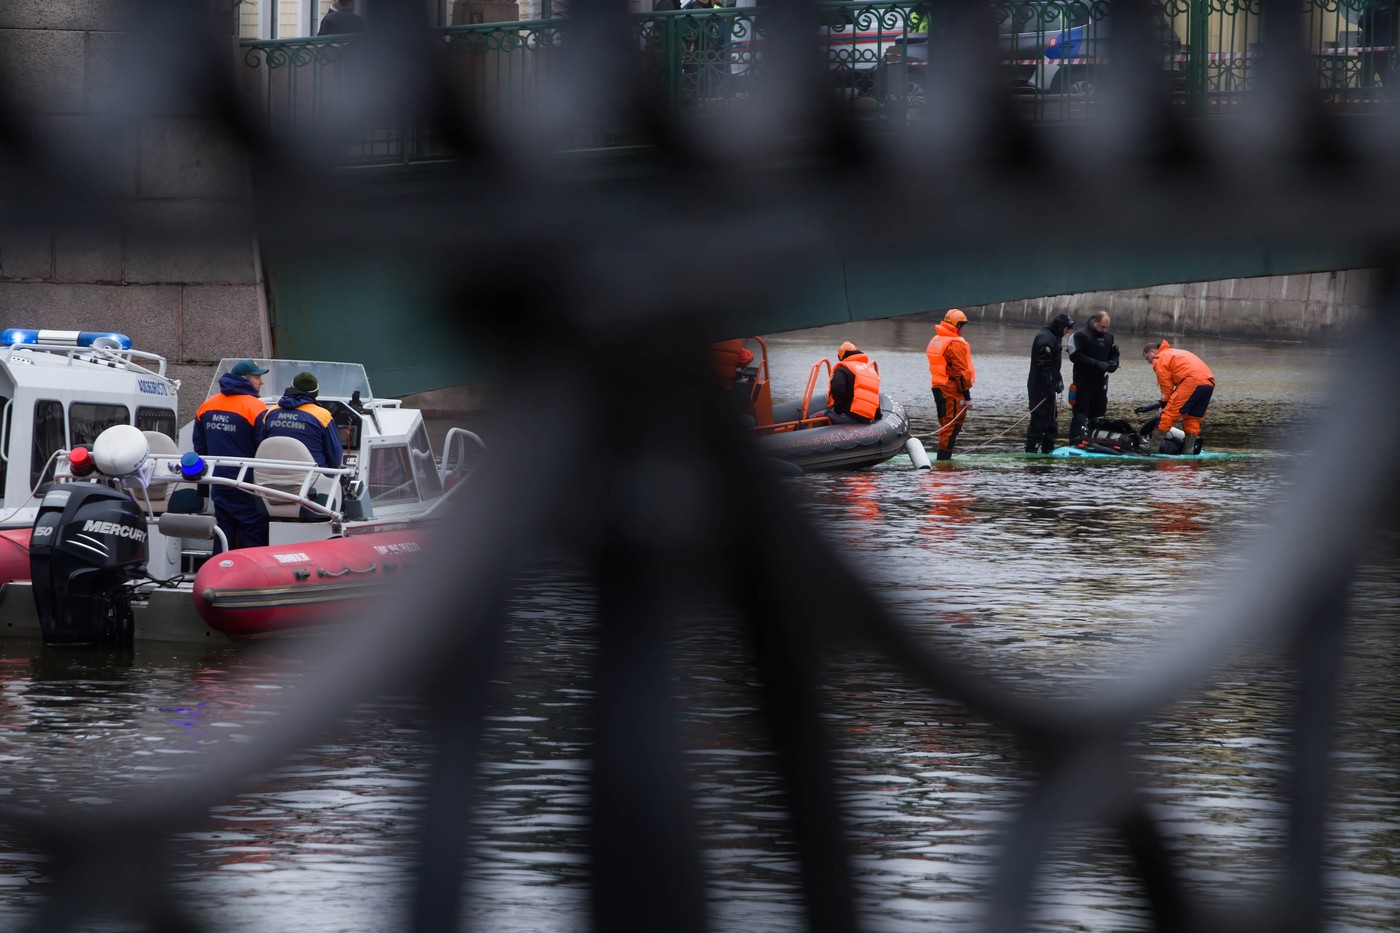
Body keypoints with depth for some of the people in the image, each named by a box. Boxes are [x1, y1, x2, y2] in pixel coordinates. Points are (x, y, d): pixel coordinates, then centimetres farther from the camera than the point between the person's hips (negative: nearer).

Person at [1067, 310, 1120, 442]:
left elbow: (1114, 354, 21)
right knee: (1080, 412, -8)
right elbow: (1075, 356, -18)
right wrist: (1097, 364, -23)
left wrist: (1114, 363, -5)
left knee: (1098, 411, 10)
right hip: (1083, 380, -6)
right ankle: (1076, 441, -10)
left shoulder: (1109, 336, 10)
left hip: (1100, 381, 6)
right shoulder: (1081, 335, -10)